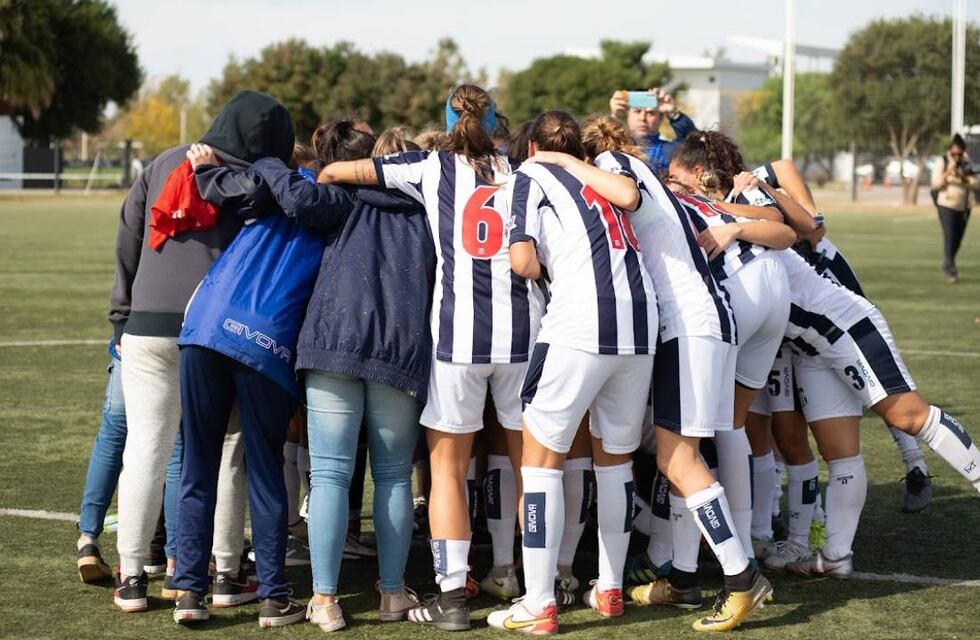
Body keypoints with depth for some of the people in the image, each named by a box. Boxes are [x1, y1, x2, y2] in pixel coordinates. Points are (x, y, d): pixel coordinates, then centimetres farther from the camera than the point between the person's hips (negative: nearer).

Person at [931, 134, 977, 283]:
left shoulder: (967, 164, 4)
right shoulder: (941, 163, -5)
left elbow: (975, 184, -2)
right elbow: (935, 184, -9)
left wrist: (963, 177, -19)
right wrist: (947, 174, -23)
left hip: (964, 207, 4)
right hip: (946, 205, -4)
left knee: (958, 238, 9)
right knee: (949, 236, -15)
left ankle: (947, 265, 27)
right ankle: (950, 270, -16)